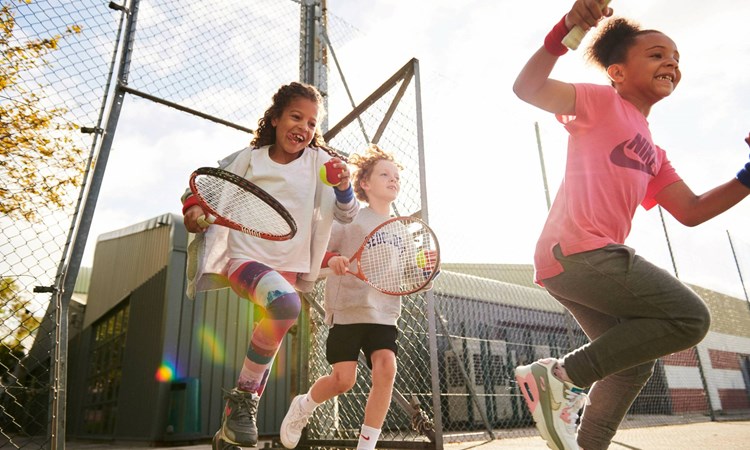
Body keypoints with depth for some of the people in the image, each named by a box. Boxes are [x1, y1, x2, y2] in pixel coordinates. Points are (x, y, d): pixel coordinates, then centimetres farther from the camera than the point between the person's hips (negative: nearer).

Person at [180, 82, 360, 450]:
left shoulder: (319, 162, 3)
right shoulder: (248, 158, 1)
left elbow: (346, 215, -1)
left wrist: (344, 187, -22)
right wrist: (193, 208, -12)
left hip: (288, 266, 3)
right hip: (243, 257, -3)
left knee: (269, 346, 6)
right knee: (285, 304, -33)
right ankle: (244, 393, -12)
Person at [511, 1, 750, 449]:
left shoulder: (653, 153, 25)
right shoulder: (603, 101, 4)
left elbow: (691, 211, 18)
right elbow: (528, 88, -11)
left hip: (581, 261, 9)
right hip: (575, 249, -9)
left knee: (634, 359, 19)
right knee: (690, 317, -9)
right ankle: (562, 376, -9)